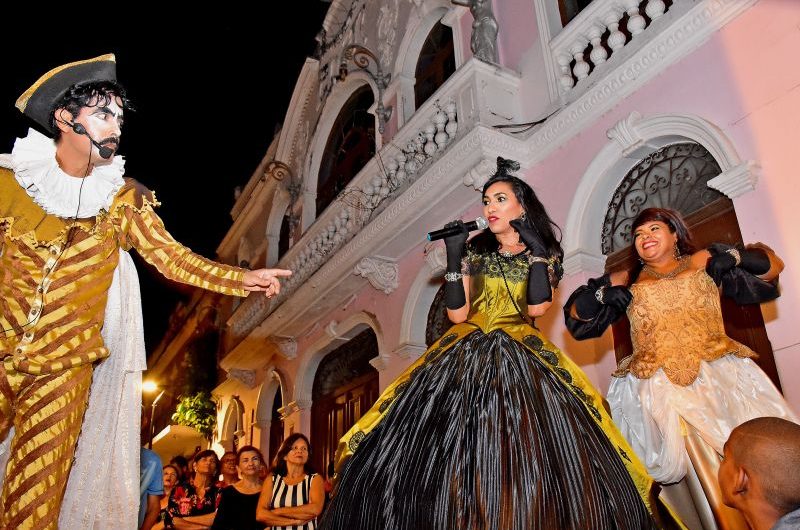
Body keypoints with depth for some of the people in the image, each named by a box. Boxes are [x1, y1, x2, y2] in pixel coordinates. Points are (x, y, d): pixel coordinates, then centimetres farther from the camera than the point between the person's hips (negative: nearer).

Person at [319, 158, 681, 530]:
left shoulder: (545, 254, 9)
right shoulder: (474, 251, 12)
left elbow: (536, 307, -9)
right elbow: (457, 313, 0)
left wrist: (536, 251, -11)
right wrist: (453, 256, -6)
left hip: (522, 360, -1)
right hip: (466, 359, 1)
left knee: (527, 465, -17)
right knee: (451, 461, -12)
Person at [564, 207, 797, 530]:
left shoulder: (703, 262, 15)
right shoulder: (625, 282, 16)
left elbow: (773, 265, 16)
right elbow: (575, 314, 15)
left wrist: (734, 256, -1)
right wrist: (602, 294, -3)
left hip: (719, 373, 0)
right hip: (659, 384, 0)